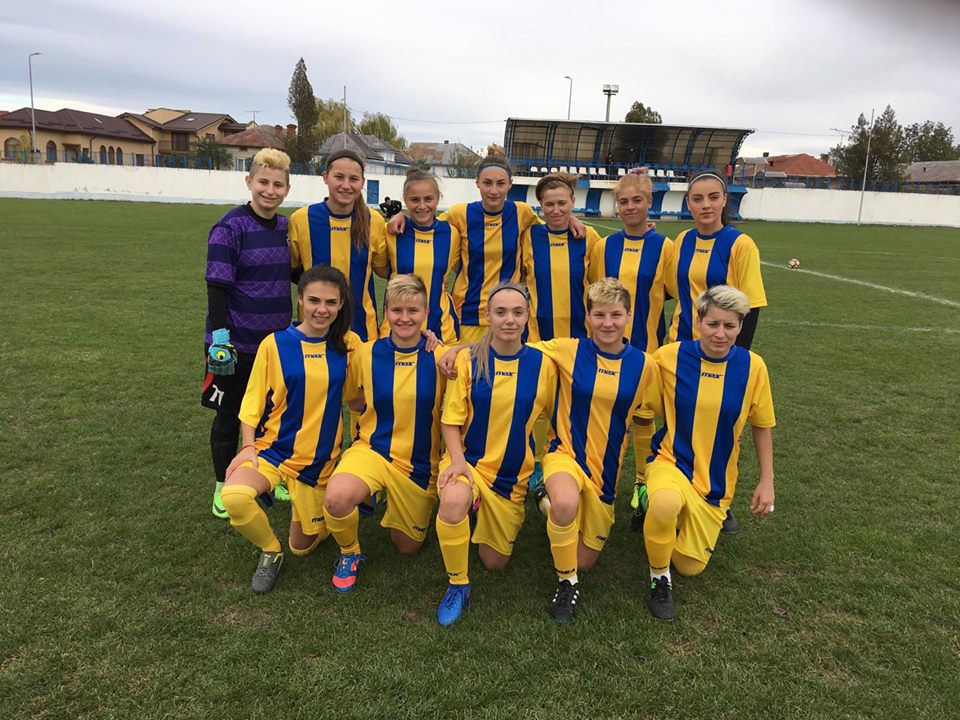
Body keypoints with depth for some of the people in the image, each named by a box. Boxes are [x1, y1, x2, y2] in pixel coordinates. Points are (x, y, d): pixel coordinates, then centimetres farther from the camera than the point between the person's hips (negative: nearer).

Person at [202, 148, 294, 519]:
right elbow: (217, 285, -16)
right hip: (237, 342, -5)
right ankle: (222, 487, 27)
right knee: (229, 415, 10)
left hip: (277, 339, 5)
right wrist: (219, 333, -21)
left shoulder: (287, 227, 5)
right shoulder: (230, 227, -13)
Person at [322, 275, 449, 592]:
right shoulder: (366, 353, -6)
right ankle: (349, 553, 1)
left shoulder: (441, 358, -11)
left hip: (420, 464, 1)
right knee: (337, 497, -33)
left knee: (407, 547, 13)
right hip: (372, 449, 0)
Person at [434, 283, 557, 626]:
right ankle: (458, 585, -11)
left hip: (513, 474, 2)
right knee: (453, 501, -38)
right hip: (469, 460, -2)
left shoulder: (542, 364, -6)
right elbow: (451, 420, -6)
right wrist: (457, 460, -20)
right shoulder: (468, 359, -8)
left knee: (494, 562, 10)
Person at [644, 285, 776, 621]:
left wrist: (766, 482, 5)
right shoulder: (669, 357, -14)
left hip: (716, 480, 2)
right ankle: (659, 578, -8)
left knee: (690, 566, 6)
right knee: (667, 503, -38)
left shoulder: (752, 366, -9)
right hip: (671, 462, -2)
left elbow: (761, 426, 3)